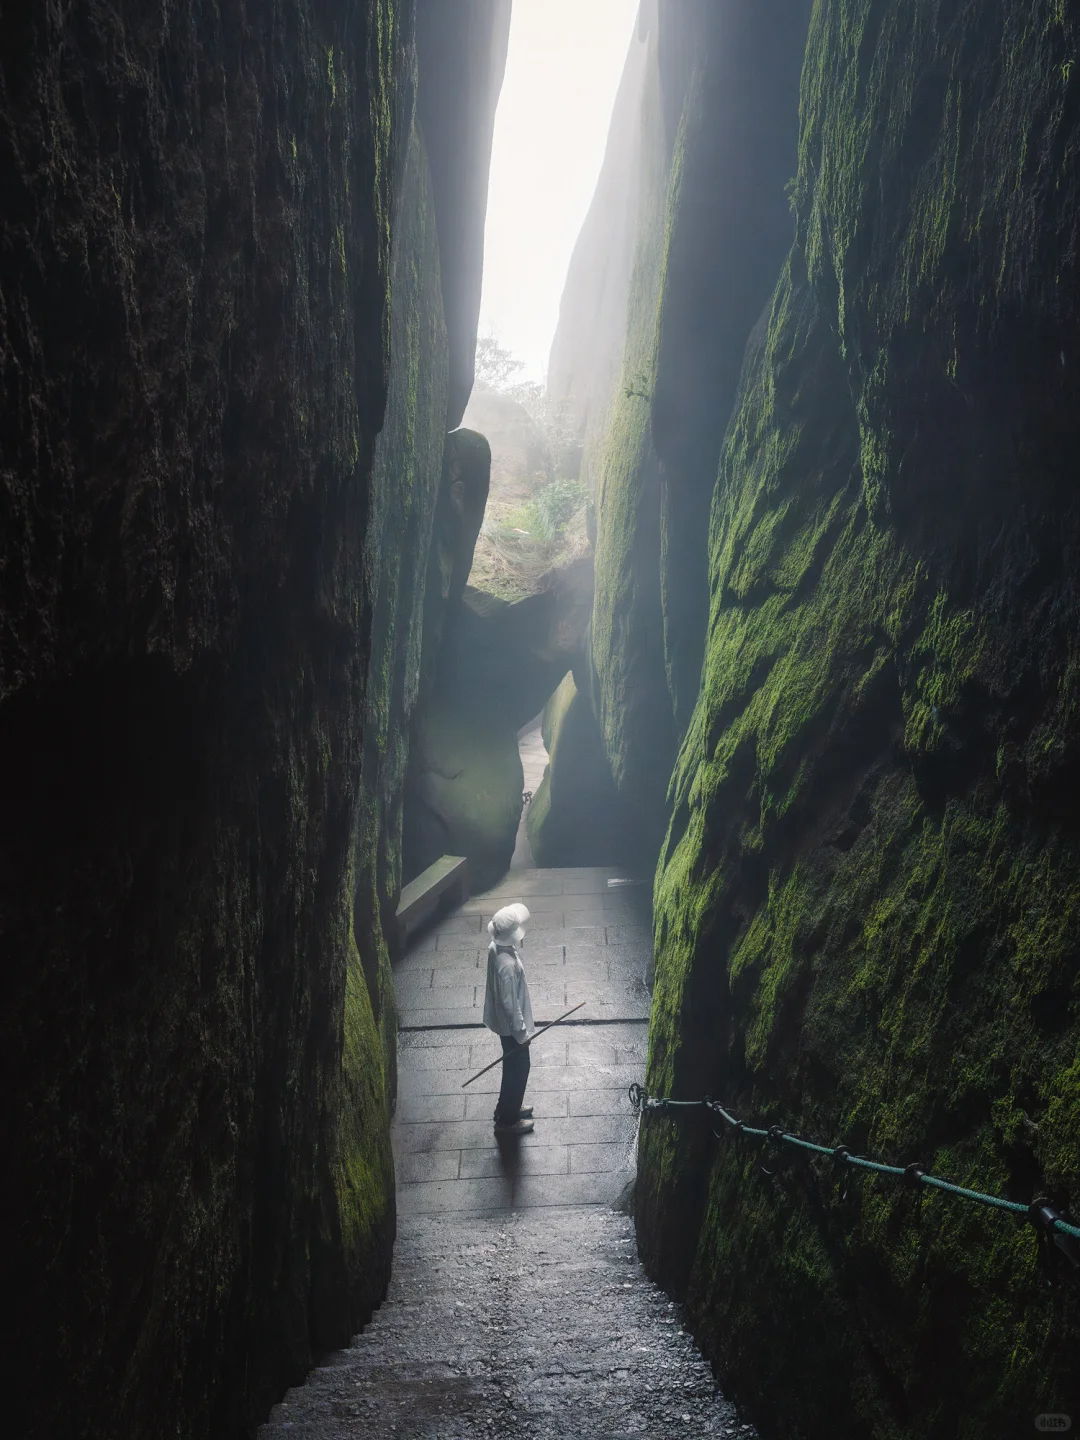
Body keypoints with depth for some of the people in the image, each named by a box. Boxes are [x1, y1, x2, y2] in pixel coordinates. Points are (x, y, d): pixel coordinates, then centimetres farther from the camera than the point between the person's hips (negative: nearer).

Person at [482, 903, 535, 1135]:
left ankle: (507, 1108, 44)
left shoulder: (496, 948, -7)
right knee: (518, 1068, 10)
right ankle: (507, 1121, 27)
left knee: (513, 1066, 26)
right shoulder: (507, 964, -36)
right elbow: (510, 1003, -27)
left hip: (503, 1020, 9)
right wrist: (521, 1031, -15)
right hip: (510, 1024, -9)